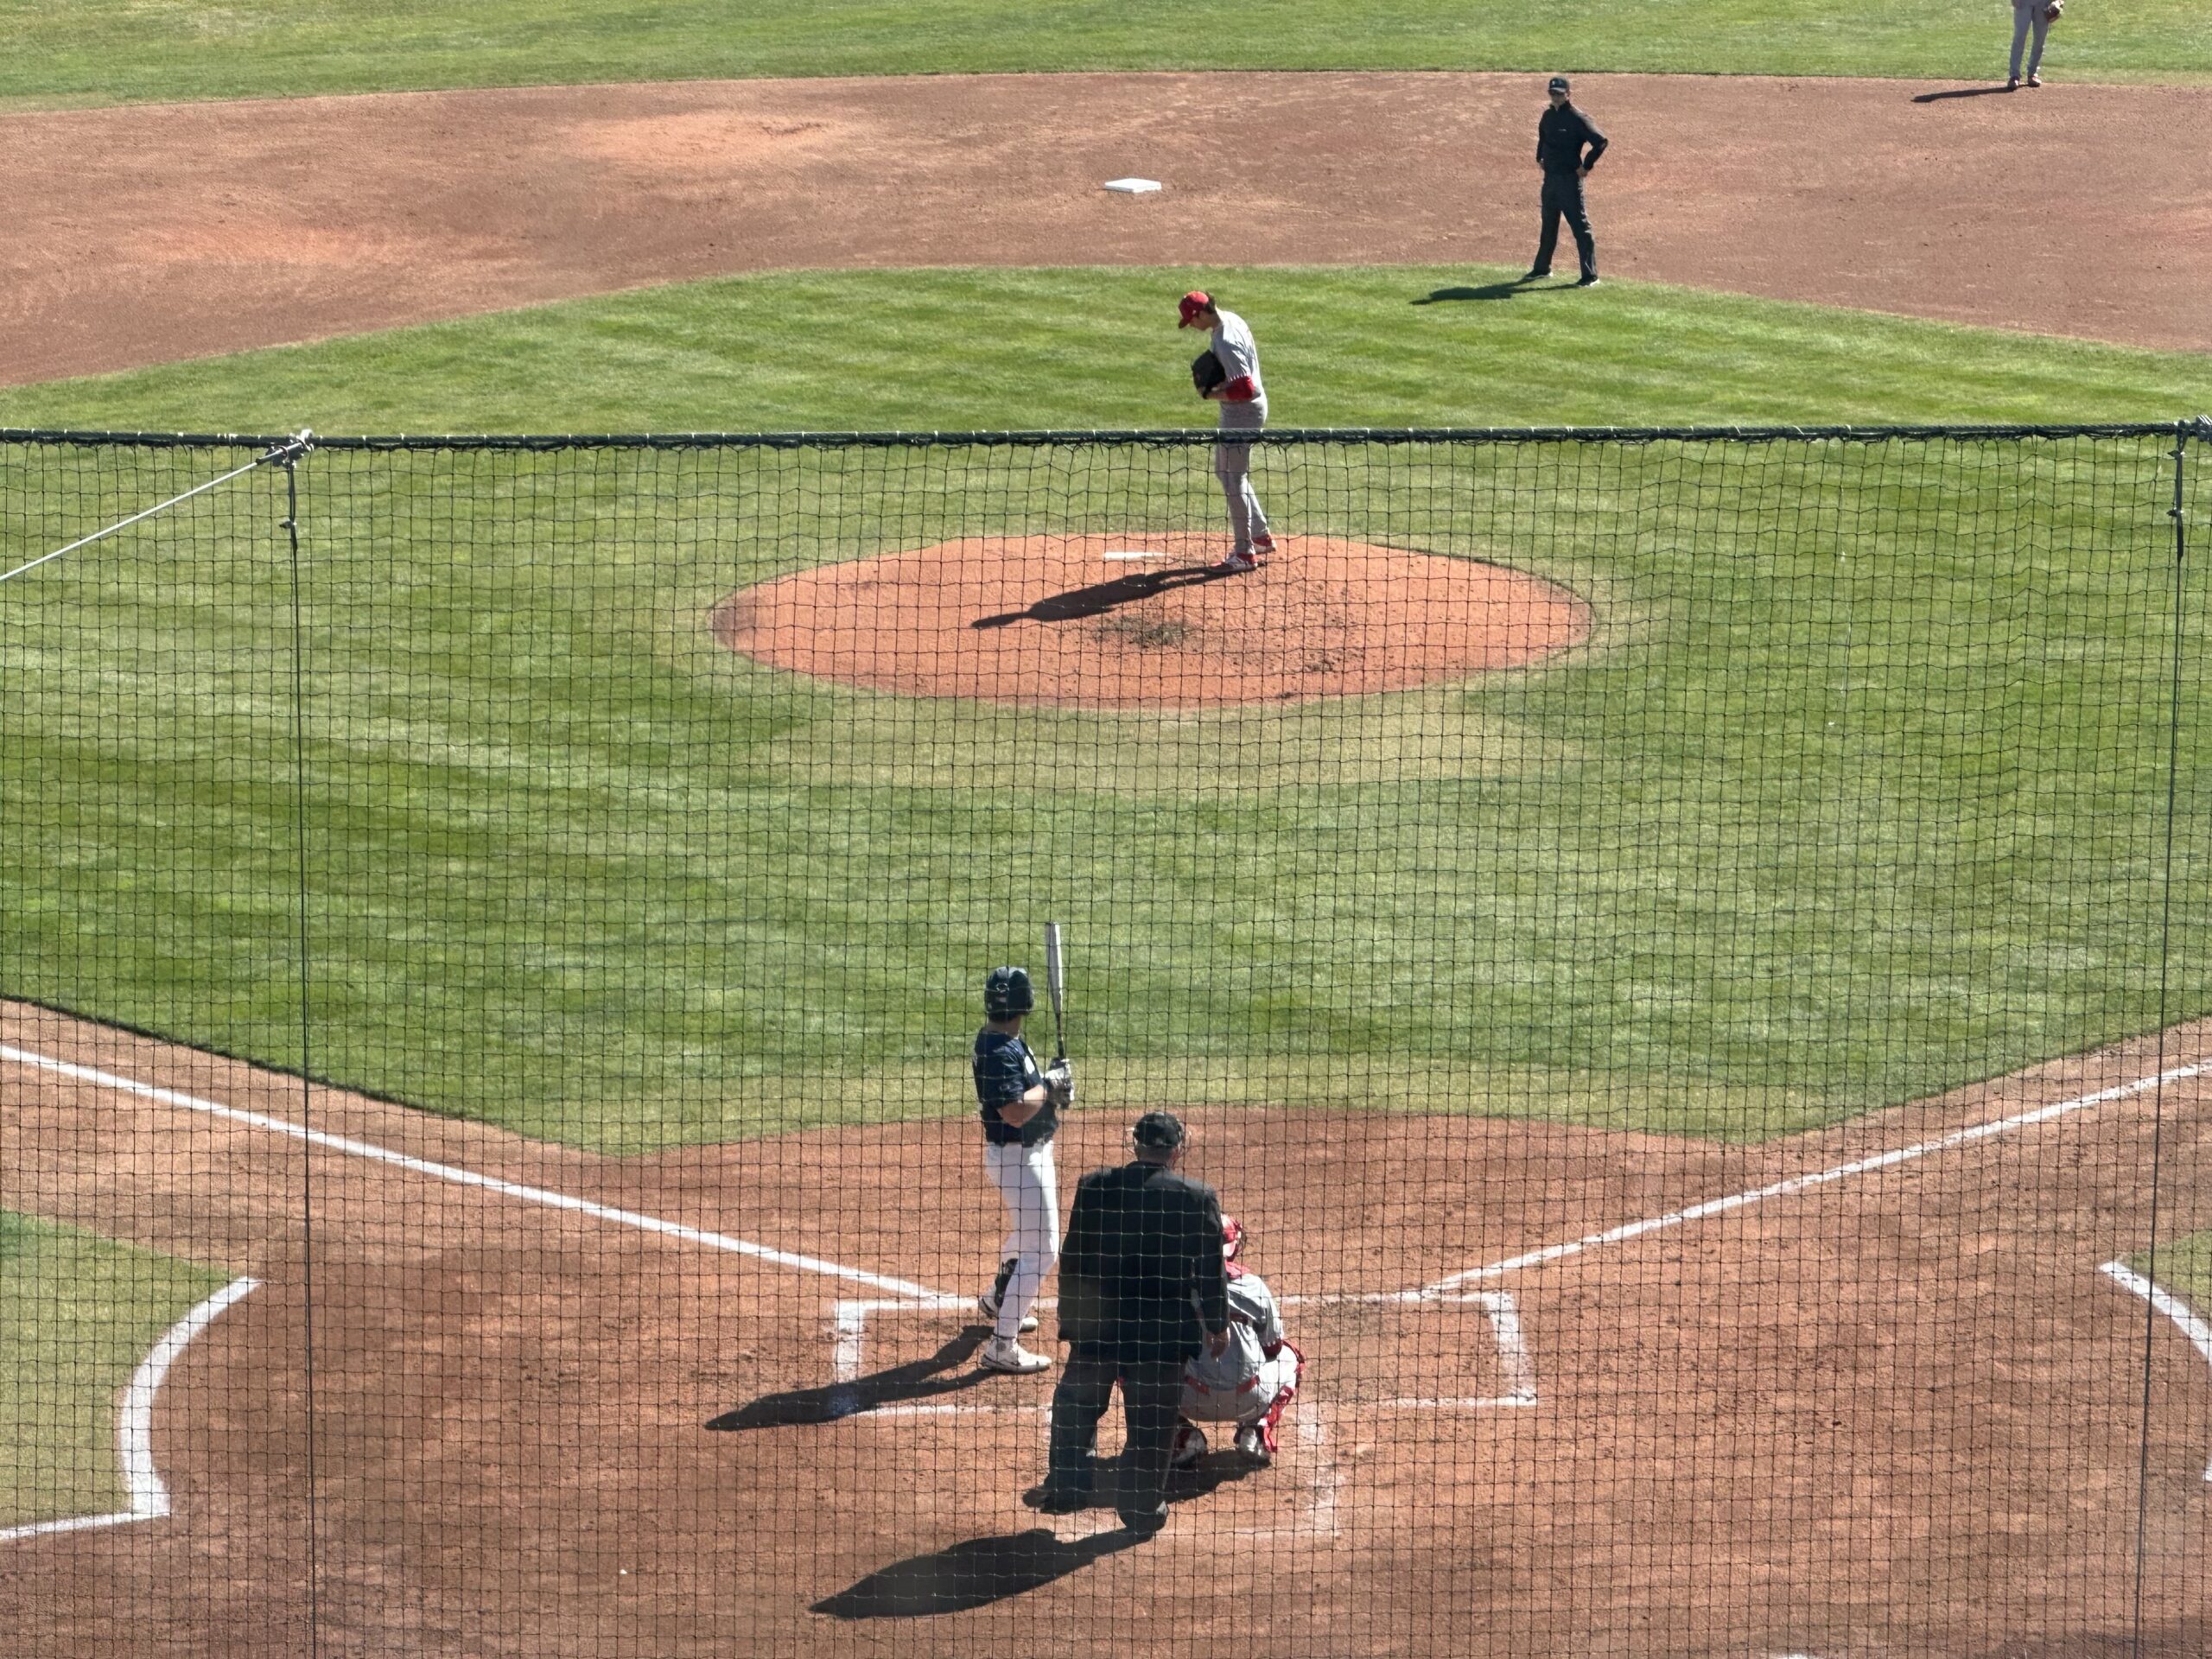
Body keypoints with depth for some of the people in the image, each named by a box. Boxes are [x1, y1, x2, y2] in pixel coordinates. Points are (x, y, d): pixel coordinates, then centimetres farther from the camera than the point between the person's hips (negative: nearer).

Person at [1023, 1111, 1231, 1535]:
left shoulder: (1094, 1187, -4)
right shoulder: (1199, 1198, -8)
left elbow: (1073, 1259, 1)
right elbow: (1212, 1272, -2)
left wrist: (1070, 1318, 12)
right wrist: (1217, 1326, 11)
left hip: (1097, 1324, 1)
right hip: (1164, 1331, -1)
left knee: (1076, 1405, 20)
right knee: (1152, 1421, 9)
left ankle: (1067, 1486, 18)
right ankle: (1144, 1509, 14)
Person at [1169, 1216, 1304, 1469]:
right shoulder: (1252, 1284, 3)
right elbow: (1273, 1346, 14)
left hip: (1190, 1401, -1)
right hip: (1249, 1401, 1)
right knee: (1289, 1357, 31)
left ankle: (1184, 1438, 8)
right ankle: (1257, 1433, 11)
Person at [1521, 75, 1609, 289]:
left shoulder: (1577, 119, -15)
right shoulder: (1548, 116, 9)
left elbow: (1600, 141, -21)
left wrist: (1586, 166, -17)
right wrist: (1540, 157, 18)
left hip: (1570, 178, -8)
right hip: (1550, 177, 8)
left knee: (1580, 227, -6)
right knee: (1548, 225, 19)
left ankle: (1590, 275, -4)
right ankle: (1542, 268, 32)